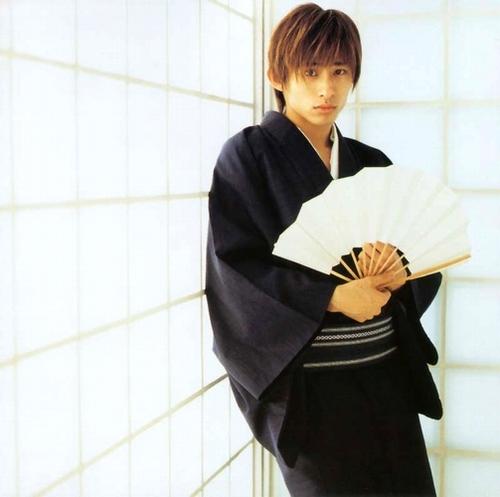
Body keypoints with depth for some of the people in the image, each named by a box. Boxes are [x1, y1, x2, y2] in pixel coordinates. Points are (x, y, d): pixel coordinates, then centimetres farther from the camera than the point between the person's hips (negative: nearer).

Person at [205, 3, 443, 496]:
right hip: (305, 379, -4)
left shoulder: (372, 165, 11)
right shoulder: (248, 155, -4)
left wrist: (400, 272, -16)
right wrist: (332, 297, -21)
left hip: (387, 372, 5)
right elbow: (232, 266, -12)